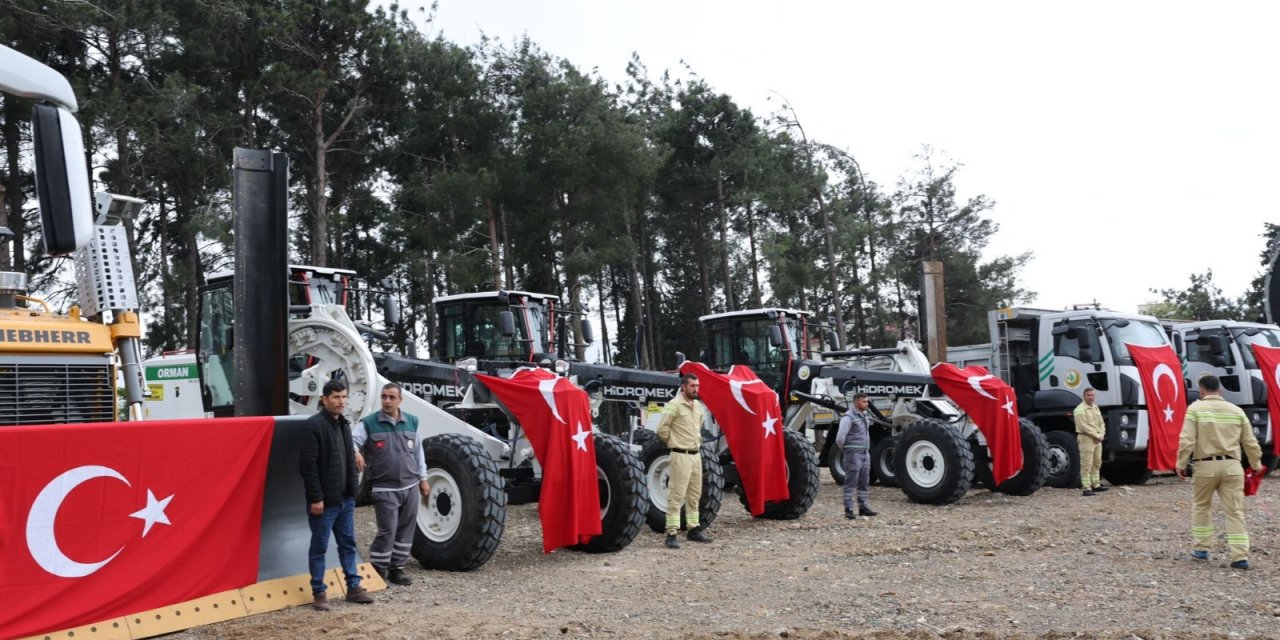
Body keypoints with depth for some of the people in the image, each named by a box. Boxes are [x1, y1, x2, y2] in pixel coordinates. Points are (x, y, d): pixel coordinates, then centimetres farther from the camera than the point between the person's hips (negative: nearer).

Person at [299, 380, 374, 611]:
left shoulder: (344, 424, 12)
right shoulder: (314, 425, -13)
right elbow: (308, 464, -17)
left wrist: (353, 491, 14)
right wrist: (316, 498, -19)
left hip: (345, 499, 8)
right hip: (324, 501, -8)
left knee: (348, 544, 13)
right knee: (319, 547, 3)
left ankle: (353, 587, 21)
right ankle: (318, 593, 11)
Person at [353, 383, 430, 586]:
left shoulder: (412, 422, 8)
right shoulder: (369, 423, -5)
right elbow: (350, 440, -16)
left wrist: (423, 478, 15)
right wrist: (355, 453, -38)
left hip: (410, 486, 5)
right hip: (385, 489, -4)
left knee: (406, 530, 9)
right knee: (387, 531, -8)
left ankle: (396, 569, 22)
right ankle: (377, 571, 8)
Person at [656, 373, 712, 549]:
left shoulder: (698, 405, 10)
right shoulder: (674, 405, -15)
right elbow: (662, 429, -16)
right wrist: (674, 442, -2)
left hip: (696, 455, 8)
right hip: (681, 456, -8)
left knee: (694, 495, 15)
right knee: (676, 496, -7)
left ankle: (694, 529, 25)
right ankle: (671, 534, -5)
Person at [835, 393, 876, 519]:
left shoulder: (865, 416, 11)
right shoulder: (849, 417, -16)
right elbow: (840, 438, -20)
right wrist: (845, 449, -4)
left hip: (865, 453, 8)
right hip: (854, 454, -8)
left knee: (864, 483, 12)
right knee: (851, 483, -4)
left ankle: (864, 507, 20)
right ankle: (848, 509, -1)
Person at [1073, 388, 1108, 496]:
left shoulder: (1096, 408, 16)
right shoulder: (1080, 410, -11)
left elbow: (1101, 423, 16)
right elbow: (1084, 426, -18)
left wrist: (1100, 435, -1)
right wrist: (1096, 435, -14)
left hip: (1097, 440, 9)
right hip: (1086, 439, -9)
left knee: (1097, 463, 15)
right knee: (1086, 465, -9)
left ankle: (1096, 485, 26)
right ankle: (1086, 488, -9)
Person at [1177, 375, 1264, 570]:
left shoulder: (1195, 409, -3)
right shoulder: (1236, 411, 8)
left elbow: (1186, 441, -11)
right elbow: (1250, 442, 13)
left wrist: (1181, 464, -2)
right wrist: (1256, 464, 26)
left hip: (1206, 466, -2)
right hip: (1232, 466, 2)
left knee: (1201, 507, 17)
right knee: (1235, 512, 4)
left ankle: (1202, 549, 21)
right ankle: (1240, 556, -1)